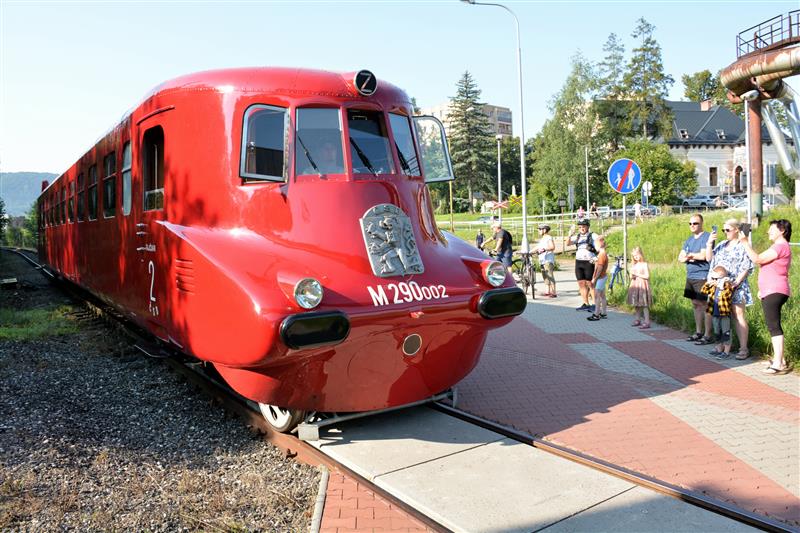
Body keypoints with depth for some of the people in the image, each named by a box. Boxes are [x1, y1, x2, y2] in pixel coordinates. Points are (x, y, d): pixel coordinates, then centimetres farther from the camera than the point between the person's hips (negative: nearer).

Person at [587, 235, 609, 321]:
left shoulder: (602, 254, -19)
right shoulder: (602, 253, 13)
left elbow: (600, 268, -21)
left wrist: (594, 279, -18)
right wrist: (594, 278, 17)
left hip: (601, 277, -10)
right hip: (603, 277, 10)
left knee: (597, 296, -6)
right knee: (602, 296, 14)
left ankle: (596, 314, -3)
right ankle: (603, 313, 20)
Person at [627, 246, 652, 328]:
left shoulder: (644, 264, -7)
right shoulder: (634, 265, 13)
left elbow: (647, 276, -13)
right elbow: (631, 276, 19)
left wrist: (637, 274, -15)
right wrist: (632, 276, -4)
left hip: (642, 285, -7)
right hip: (635, 286, 7)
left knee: (644, 305, -8)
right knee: (636, 304, 12)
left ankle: (647, 322, -9)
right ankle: (638, 320, 22)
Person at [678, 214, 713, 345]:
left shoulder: (707, 237, -8)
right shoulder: (689, 239, 17)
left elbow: (703, 256, -18)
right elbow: (680, 257, 11)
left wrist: (690, 254, -4)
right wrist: (688, 258, -10)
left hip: (702, 277, -8)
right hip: (690, 277, 8)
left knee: (704, 305, -5)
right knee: (695, 304, 13)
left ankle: (707, 336, 0)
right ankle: (698, 332, 22)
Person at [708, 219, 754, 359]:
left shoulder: (743, 246, -4)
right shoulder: (721, 245, 16)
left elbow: (746, 268, -8)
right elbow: (710, 259, 13)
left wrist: (736, 282, -17)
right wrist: (709, 243, 4)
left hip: (736, 286, -6)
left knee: (738, 315, -7)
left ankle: (744, 348, -5)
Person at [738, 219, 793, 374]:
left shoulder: (781, 246, -12)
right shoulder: (778, 247, 23)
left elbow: (757, 259, -19)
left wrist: (745, 242, -12)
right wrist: (762, 289, 24)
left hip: (774, 292, -11)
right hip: (770, 292, 11)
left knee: (773, 326, -12)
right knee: (773, 326, 14)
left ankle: (779, 364, -13)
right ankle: (779, 359, 19)